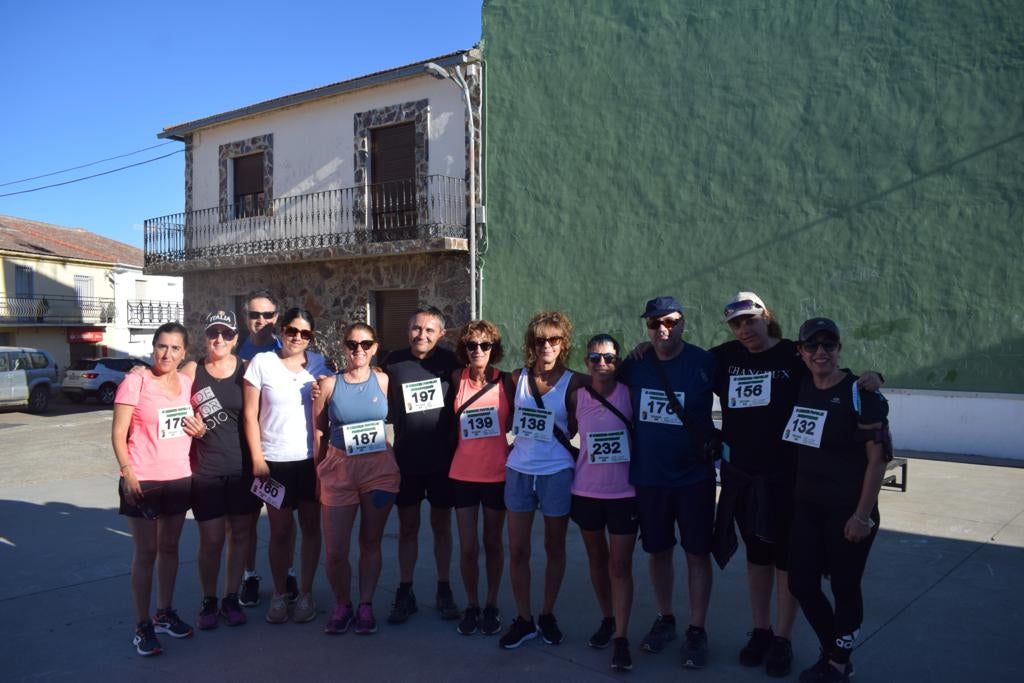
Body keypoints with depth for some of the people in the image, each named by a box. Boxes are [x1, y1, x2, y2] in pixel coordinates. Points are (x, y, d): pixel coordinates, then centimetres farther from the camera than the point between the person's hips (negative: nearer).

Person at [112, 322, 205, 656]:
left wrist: (199, 429, -2)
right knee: (145, 553, 2)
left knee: (170, 547, 15)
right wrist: (127, 472, -19)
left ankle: (164, 613, 29)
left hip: (180, 478, 5)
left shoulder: (187, 382, 6)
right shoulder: (135, 381, -9)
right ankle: (142, 626, 13)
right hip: (143, 481, -5)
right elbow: (118, 433, -10)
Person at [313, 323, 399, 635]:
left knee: (371, 542, 11)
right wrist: (319, 474, 3)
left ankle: (365, 606, 26)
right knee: (335, 551, 1)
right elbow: (319, 431, 3)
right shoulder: (329, 384, -2)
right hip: (339, 471, 0)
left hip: (379, 470, 1)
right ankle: (342, 604, 25)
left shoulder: (384, 381, 0)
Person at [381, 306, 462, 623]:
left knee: (441, 525, 11)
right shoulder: (393, 362, -3)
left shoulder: (449, 362, -4)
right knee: (407, 527, 9)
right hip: (406, 459, 1)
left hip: (443, 459, 0)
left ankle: (444, 591, 24)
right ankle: (404, 594, 21)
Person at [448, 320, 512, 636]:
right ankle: (472, 606, 24)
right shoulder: (457, 379, -2)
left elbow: (518, 424, 3)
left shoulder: (505, 381, -5)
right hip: (463, 474, 1)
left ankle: (491, 605, 29)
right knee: (467, 547, 5)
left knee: (493, 543, 13)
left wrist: (513, 452, -6)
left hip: (497, 474, -1)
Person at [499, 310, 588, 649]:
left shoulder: (573, 382, -5)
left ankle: (547, 615, 28)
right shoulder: (518, 378, 2)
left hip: (556, 473, -2)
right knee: (517, 550, 5)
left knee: (554, 548, 11)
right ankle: (523, 619, 20)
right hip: (518, 472, 2)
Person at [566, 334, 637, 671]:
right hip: (587, 491, 3)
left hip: (624, 491, -2)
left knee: (620, 565, 1)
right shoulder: (576, 397, -2)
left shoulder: (629, 393, -7)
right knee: (597, 560, 17)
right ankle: (607, 619, 36)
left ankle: (621, 638, 7)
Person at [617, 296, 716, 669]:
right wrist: (631, 462, 7)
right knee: (658, 550, 14)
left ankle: (697, 631, 19)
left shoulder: (704, 362, -11)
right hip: (648, 476, 3)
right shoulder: (634, 365, -1)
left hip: (694, 475, -3)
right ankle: (664, 620, 31)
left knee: (697, 553, 6)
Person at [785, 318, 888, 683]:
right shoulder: (800, 389, 4)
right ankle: (830, 650, 33)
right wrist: (794, 494, 7)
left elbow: (877, 458, -13)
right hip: (807, 506, 6)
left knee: (844, 587, 8)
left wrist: (863, 515, -15)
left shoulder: (859, 393, -12)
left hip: (848, 510, -5)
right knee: (801, 582, 10)